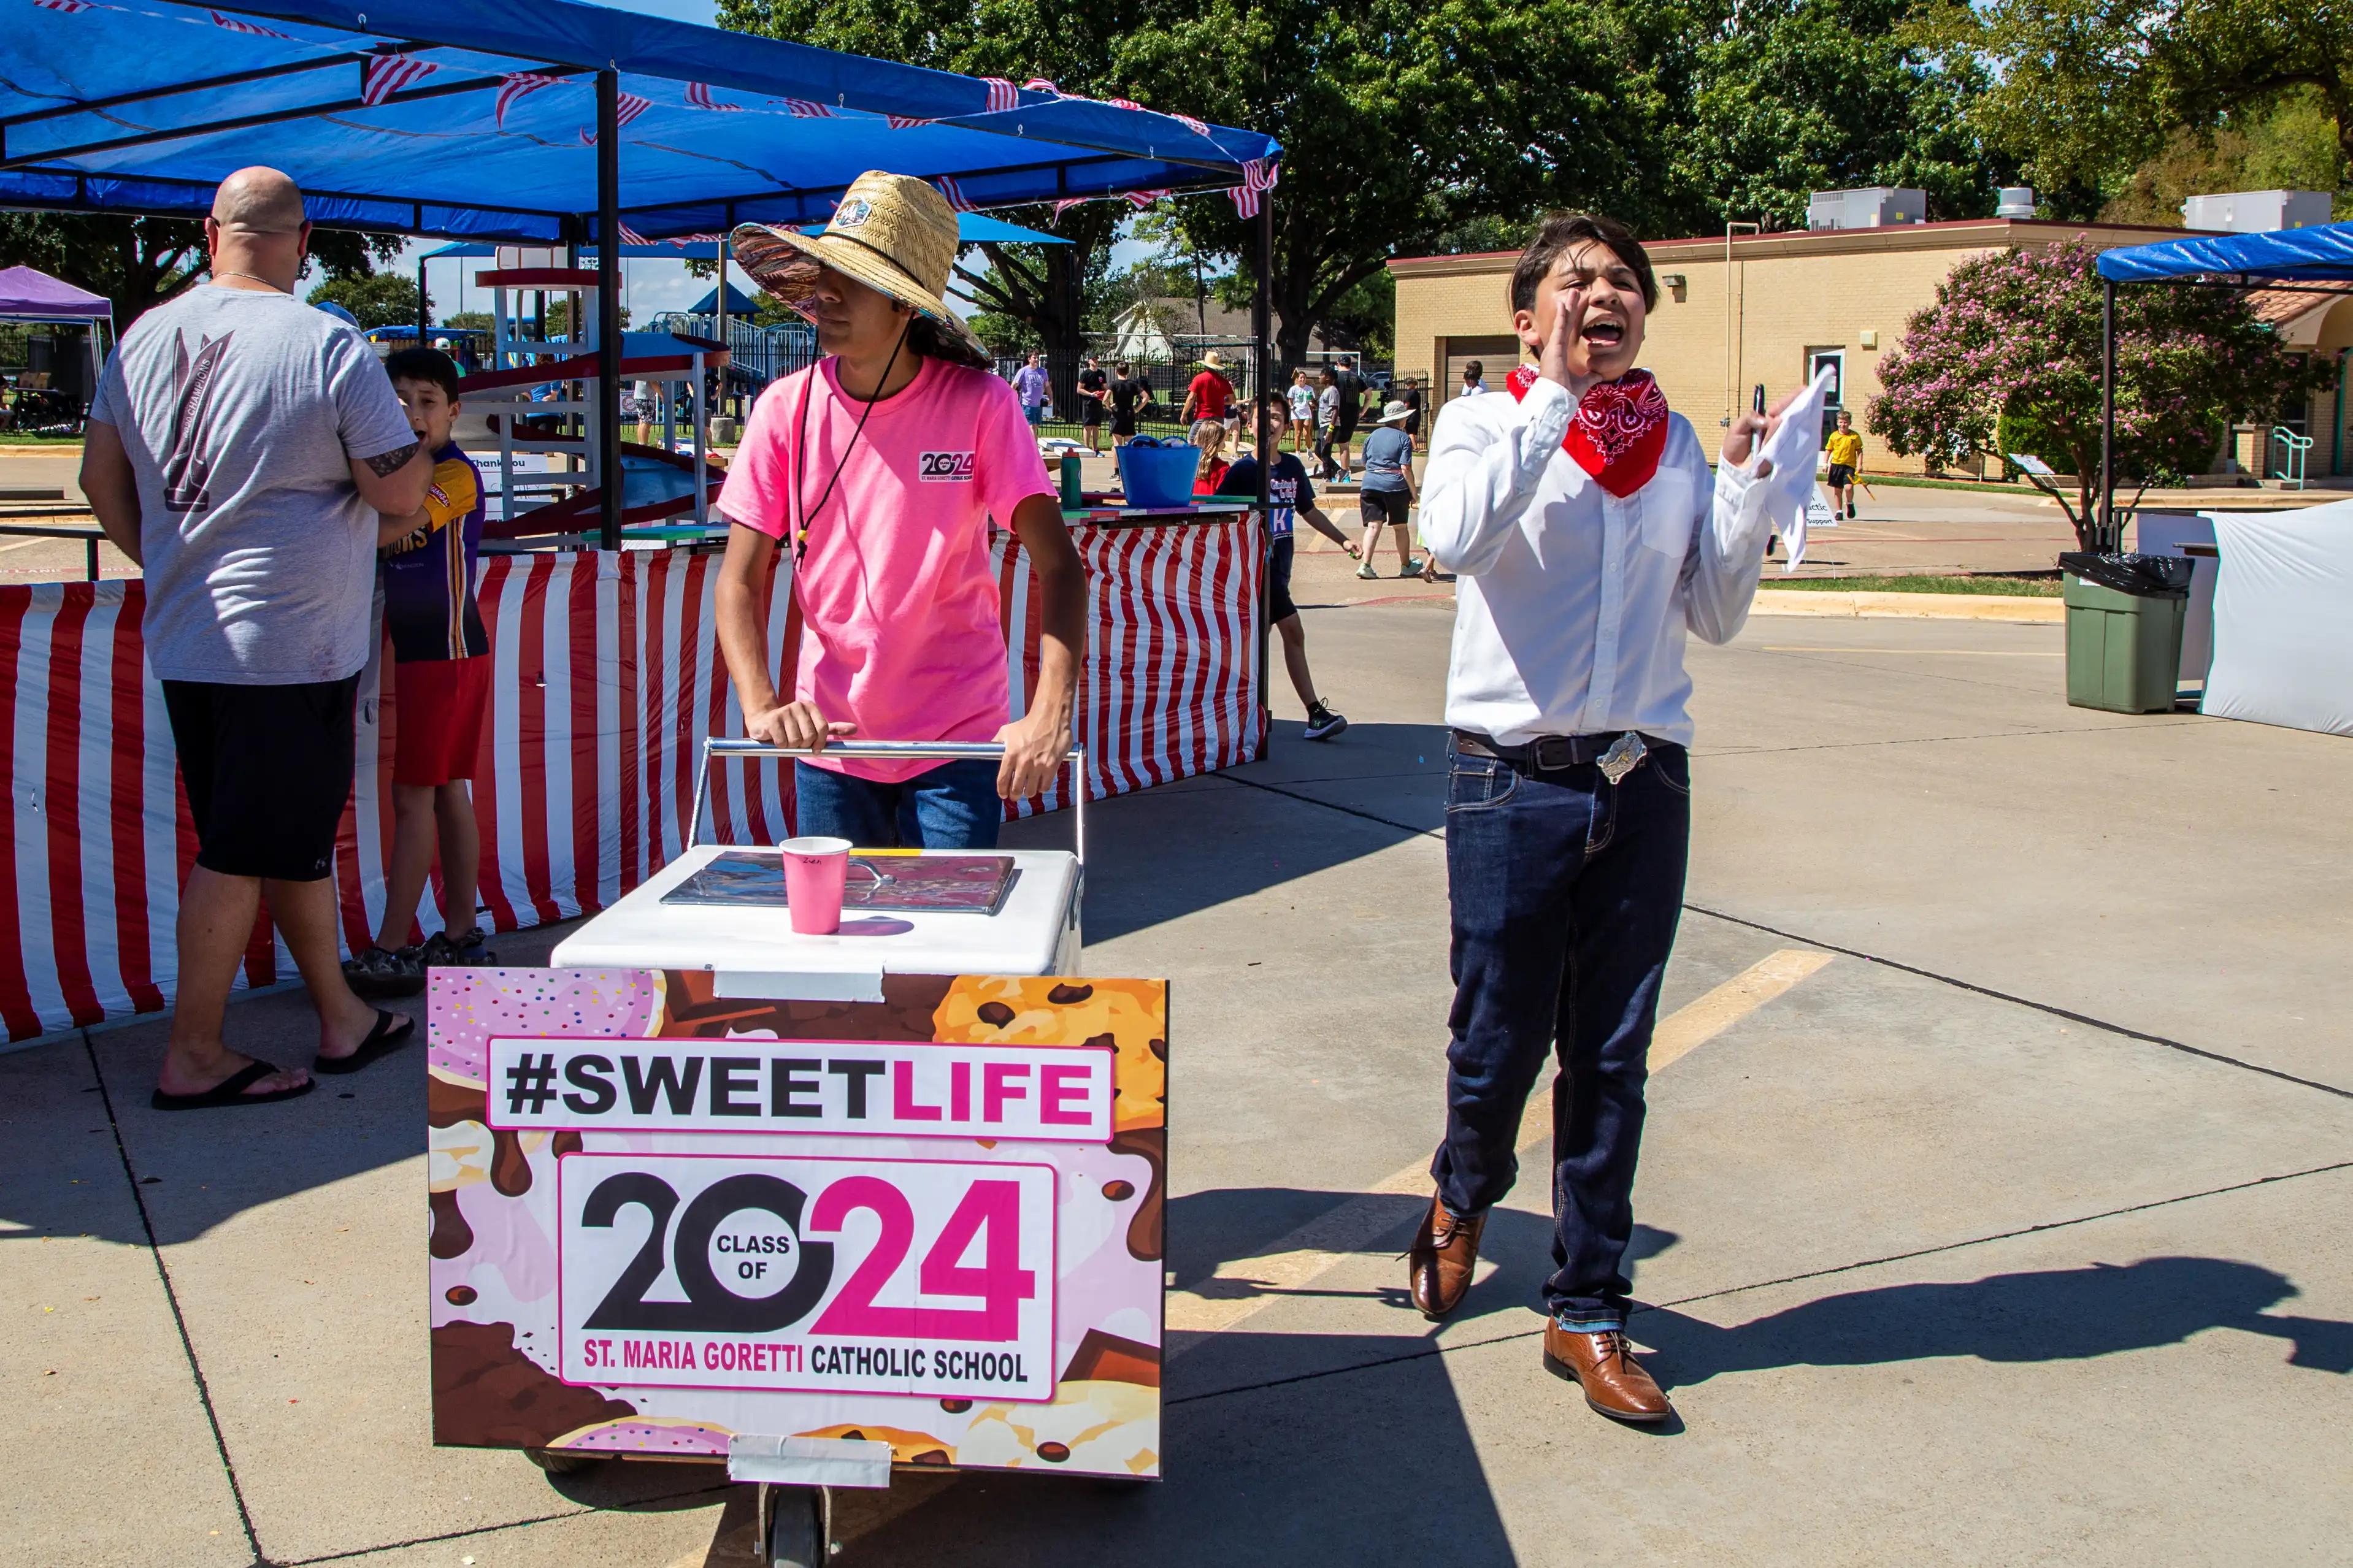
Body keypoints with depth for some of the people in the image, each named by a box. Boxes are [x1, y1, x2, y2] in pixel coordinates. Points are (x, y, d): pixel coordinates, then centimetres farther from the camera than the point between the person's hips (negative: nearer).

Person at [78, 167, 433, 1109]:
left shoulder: (144, 338, 7)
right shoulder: (329, 347, -12)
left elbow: (101, 478, 14)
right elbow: (399, 491, -10)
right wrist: (422, 450, 10)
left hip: (184, 639, 7)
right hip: (289, 644, -7)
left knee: (293, 831, 17)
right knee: (244, 851, 1)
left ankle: (343, 1019, 28)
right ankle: (193, 1060, 8)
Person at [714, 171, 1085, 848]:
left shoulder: (978, 405, -11)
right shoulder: (786, 410, -4)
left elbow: (1057, 564, -16)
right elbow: (741, 581, -3)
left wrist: (1048, 717, -29)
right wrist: (762, 707, -19)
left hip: (957, 741, -2)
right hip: (828, 736, 2)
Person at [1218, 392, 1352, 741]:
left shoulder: (1293, 467, 10)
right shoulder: (1242, 469, -9)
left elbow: (1309, 511, 22)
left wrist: (1342, 539, 19)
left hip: (1279, 565, 6)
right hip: (1256, 565, -6)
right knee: (1293, 632, -10)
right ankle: (1315, 713, -7)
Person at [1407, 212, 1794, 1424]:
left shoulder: (1677, 445, 12)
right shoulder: (1486, 424, 0)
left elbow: (1717, 615, 12)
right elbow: (1457, 535, -22)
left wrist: (1743, 485, 0)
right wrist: (1557, 393, -18)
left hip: (1644, 784, 3)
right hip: (1513, 783, -3)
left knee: (1610, 1060, 7)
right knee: (1498, 1043, 5)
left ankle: (1586, 1312, 19)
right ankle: (1462, 1199, 38)